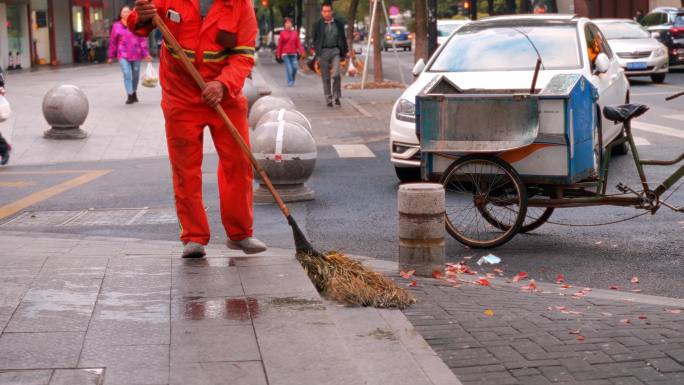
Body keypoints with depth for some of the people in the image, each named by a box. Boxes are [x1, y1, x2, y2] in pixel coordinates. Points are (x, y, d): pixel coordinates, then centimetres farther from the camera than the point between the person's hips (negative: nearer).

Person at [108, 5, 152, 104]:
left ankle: (134, 93, 30)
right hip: (123, 55, -1)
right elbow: (113, 42, 7)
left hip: (136, 55, 1)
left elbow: (142, 40, 1)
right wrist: (111, 56, 8)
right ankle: (130, 96, -16)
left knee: (135, 75, 10)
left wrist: (146, 54, -6)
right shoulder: (116, 26, 4)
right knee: (127, 74, -15)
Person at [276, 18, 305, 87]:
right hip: (285, 53, -3)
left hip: (293, 53, 3)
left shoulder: (295, 33, 9)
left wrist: (301, 51, -3)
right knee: (288, 68, -9)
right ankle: (290, 82, -2)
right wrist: (278, 54, 3)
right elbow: (280, 44, 2)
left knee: (295, 67, -4)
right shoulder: (282, 33, 0)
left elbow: (298, 43, 8)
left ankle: (292, 80, 20)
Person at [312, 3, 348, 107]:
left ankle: (336, 96, 5)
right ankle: (328, 99, 10)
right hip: (323, 52, 0)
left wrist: (345, 52, 9)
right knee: (326, 78, 2)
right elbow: (315, 40, 6)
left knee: (336, 74, -14)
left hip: (335, 51, 0)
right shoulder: (318, 25, 4)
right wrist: (317, 53, -2)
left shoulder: (338, 24, 9)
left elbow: (343, 38, 13)